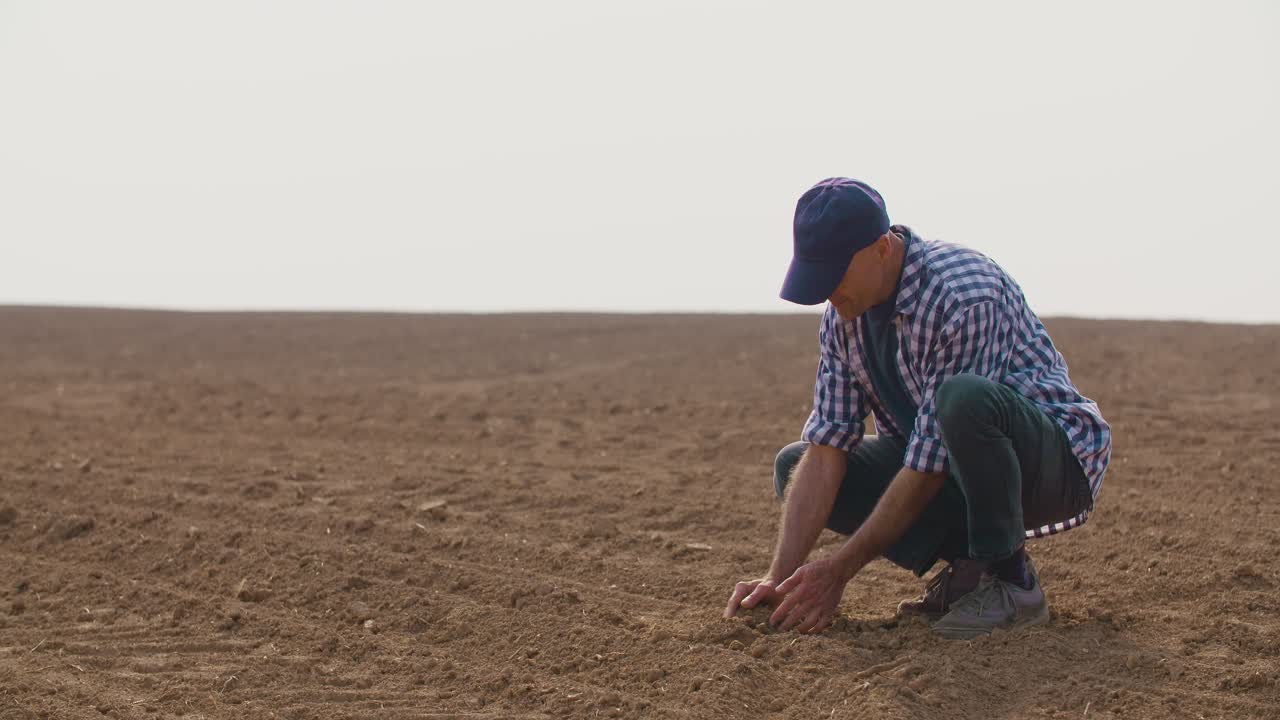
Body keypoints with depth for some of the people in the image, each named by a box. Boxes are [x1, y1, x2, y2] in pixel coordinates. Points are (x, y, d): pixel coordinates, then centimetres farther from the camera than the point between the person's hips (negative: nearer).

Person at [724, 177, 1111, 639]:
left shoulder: (964, 295, -29)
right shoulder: (843, 315, -4)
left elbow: (929, 466, -27)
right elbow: (826, 450, -7)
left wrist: (839, 570, -24)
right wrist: (780, 578, -18)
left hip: (1058, 462, -8)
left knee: (963, 397, -39)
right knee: (793, 466, -4)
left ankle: (1010, 582, -18)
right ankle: (967, 562, -2)